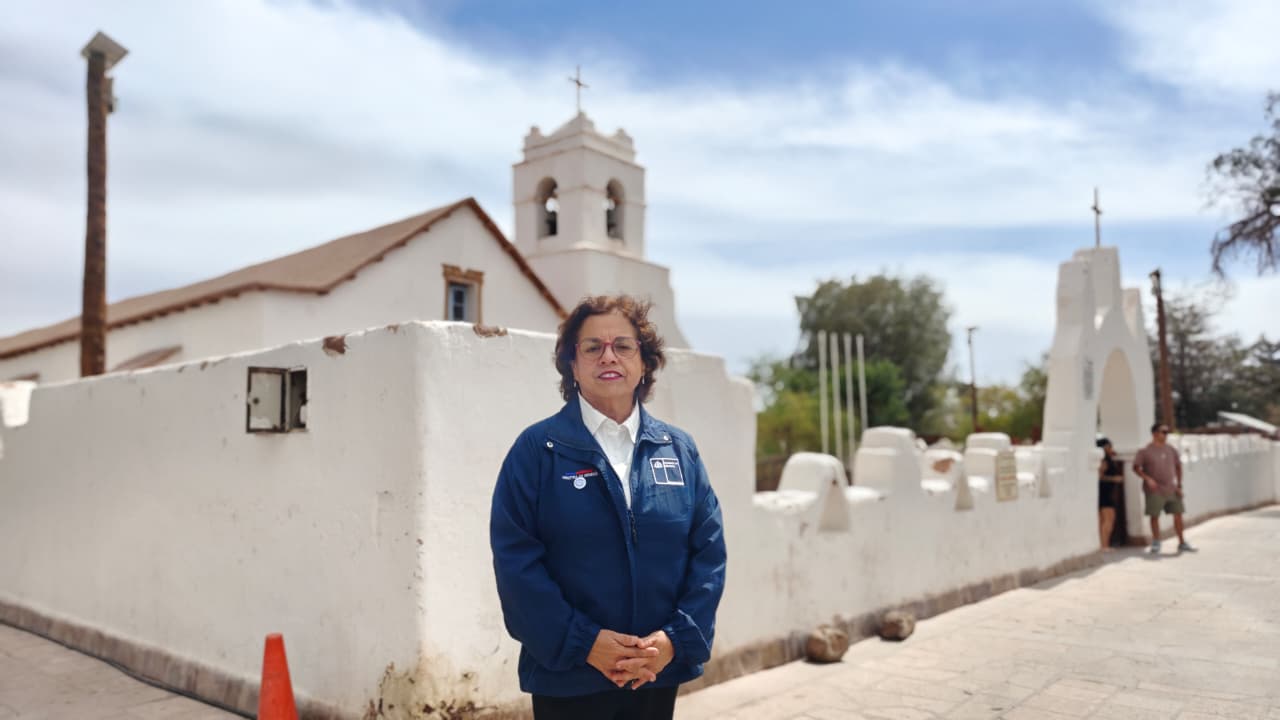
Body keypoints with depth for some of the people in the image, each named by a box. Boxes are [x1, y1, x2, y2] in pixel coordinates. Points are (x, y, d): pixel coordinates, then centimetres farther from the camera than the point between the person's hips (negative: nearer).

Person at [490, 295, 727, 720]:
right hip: (568, 676, -3)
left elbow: (709, 549, 2)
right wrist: (583, 642, -16)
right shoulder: (537, 449, -5)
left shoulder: (679, 449, 5)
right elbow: (515, 558, -10)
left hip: (660, 671, 3)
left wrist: (677, 638, -10)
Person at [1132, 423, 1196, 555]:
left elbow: (1178, 466, 17)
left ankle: (1182, 543, 20)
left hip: (1171, 489, 5)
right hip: (1155, 490, -5)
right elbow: (1136, 467, -7)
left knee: (1178, 514, 7)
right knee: (1155, 515, -2)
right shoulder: (1145, 451, -5)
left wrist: (1179, 485, 10)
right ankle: (1156, 544, 10)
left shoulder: (1171, 450, 9)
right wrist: (1147, 478, -20)